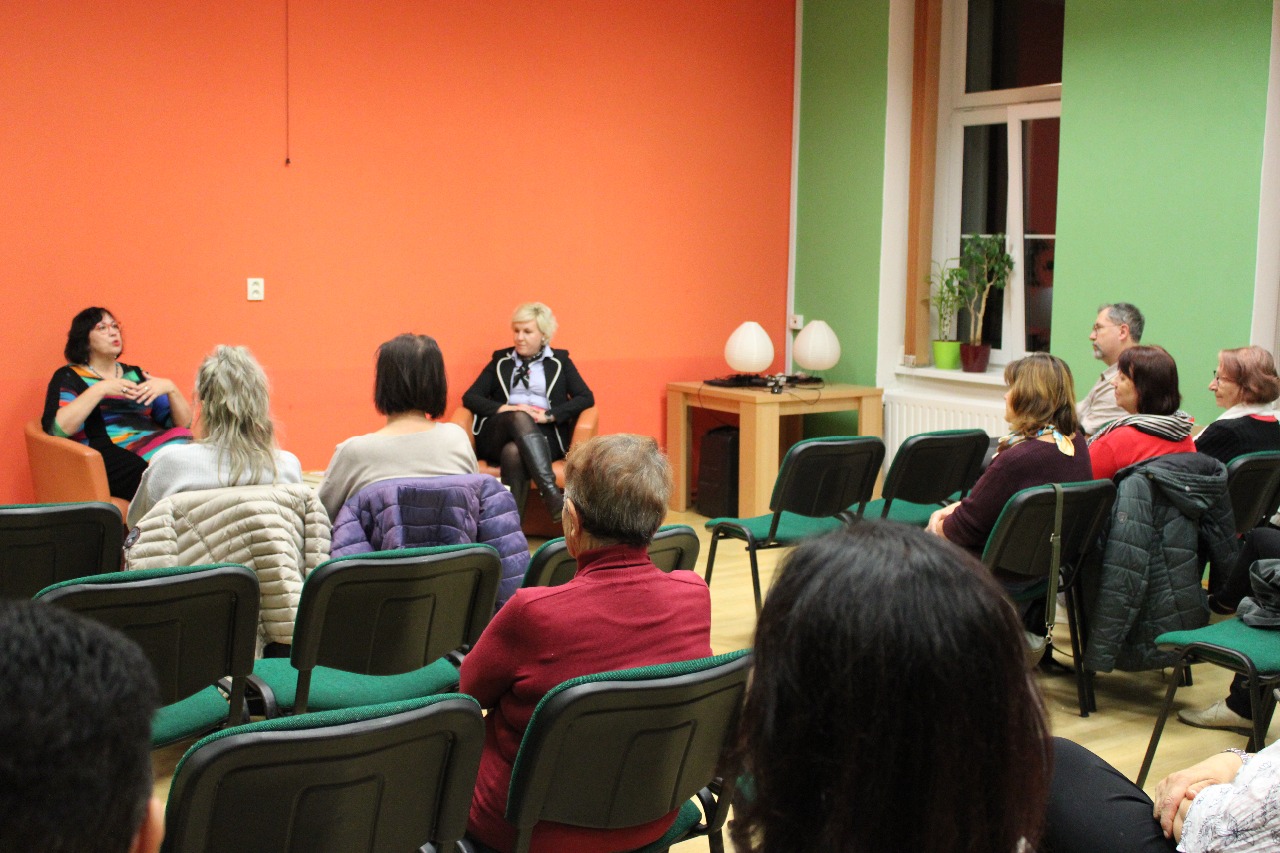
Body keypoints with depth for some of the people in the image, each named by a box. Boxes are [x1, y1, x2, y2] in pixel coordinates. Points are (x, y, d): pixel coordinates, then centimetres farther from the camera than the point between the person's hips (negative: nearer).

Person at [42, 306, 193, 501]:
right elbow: (57, 428, -7)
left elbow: (183, 424, 21)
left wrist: (170, 388, 3)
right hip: (111, 455, -5)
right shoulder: (69, 377, 14)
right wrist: (100, 389, -8)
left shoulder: (136, 374, 26)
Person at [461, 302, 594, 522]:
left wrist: (548, 415, -10)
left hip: (545, 434, -1)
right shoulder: (501, 361, 22)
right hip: (498, 434, 1)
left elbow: (586, 398, 5)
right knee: (520, 418, -37)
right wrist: (504, 409, -9)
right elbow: (469, 397, 11)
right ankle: (552, 495, -51)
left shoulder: (559, 361, 18)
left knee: (514, 452, -37)